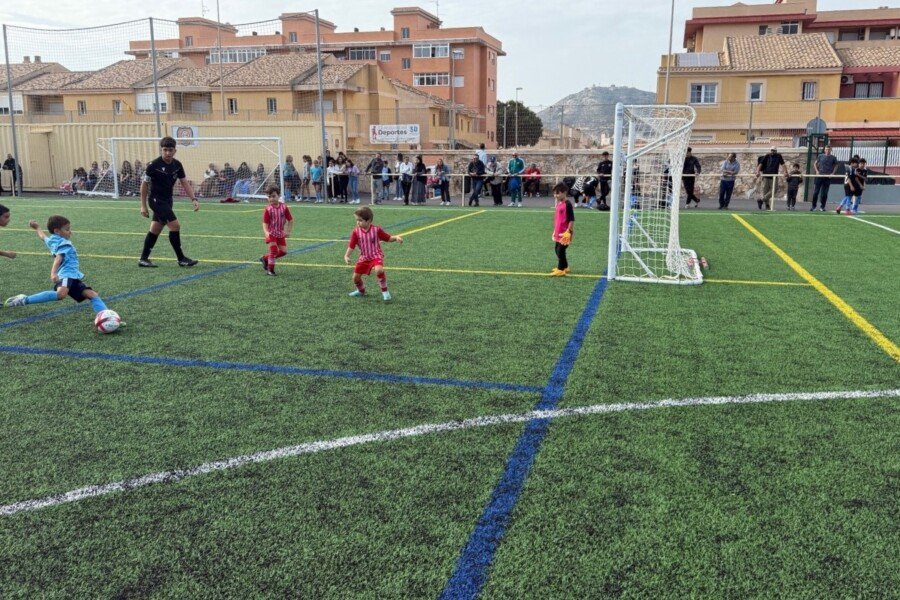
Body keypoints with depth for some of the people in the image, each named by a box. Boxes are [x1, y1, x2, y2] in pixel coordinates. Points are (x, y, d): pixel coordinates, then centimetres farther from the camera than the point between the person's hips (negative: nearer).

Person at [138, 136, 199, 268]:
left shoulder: (177, 165, 0)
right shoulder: (154, 165, -15)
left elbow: (185, 183, 4)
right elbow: (144, 184, -7)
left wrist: (193, 199, -10)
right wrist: (143, 206, -7)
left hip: (167, 201, 7)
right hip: (156, 200, -7)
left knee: (155, 229, 12)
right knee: (175, 225, -14)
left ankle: (143, 259, 22)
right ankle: (181, 259, -7)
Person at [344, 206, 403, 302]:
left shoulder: (376, 230, -11)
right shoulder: (356, 231, -7)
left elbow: (388, 238, -2)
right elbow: (351, 246, -6)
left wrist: (396, 237, -21)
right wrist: (346, 255, -20)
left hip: (376, 256, -4)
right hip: (364, 257, 4)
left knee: (379, 270, -34)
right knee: (356, 276, 7)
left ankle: (384, 291, -13)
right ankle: (361, 291, 42)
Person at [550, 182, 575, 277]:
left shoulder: (567, 204, -15)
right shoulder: (558, 204, 12)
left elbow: (572, 220, -17)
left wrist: (569, 231, -19)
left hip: (564, 233, -9)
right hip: (558, 233, 9)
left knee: (560, 251, -8)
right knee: (558, 250, 17)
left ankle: (560, 270, -1)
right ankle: (564, 267, 31)